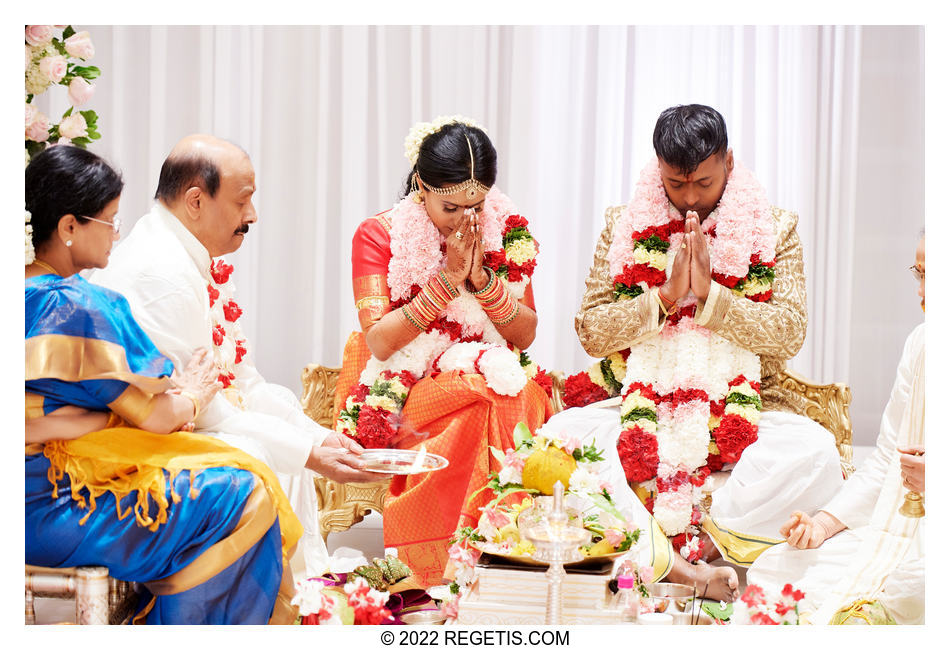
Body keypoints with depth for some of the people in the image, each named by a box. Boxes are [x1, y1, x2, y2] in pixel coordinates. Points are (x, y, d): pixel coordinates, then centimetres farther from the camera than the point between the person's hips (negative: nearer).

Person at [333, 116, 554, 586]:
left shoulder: (506, 230, 7)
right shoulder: (377, 235, -2)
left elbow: (525, 335, 6)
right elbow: (380, 342, -11)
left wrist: (483, 277, -10)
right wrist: (448, 280, -15)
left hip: (491, 374, 3)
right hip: (411, 388, -3)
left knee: (526, 401, -33)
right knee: (492, 403, -34)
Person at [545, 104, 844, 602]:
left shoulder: (773, 230, 6)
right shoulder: (624, 226, 8)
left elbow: (790, 332, -4)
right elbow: (590, 330, 1)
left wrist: (711, 292, -14)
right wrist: (666, 296, -12)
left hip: (741, 410, 0)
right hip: (642, 408, 1)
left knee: (814, 451, -32)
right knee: (563, 431, -30)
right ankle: (681, 559, -31)